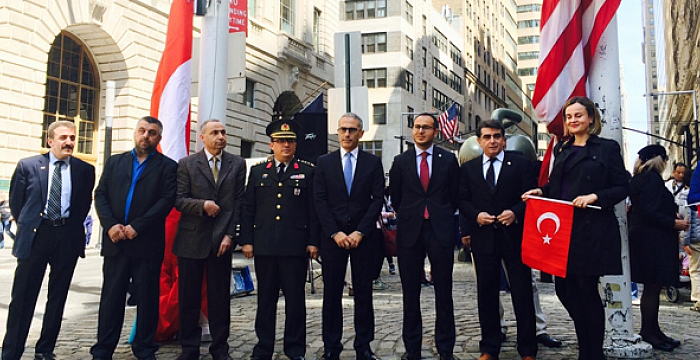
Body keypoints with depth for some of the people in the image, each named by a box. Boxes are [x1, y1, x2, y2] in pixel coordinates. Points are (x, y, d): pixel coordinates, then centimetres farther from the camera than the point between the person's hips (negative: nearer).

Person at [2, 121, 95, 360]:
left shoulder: (85, 170, 4)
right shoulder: (27, 166, 2)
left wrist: (72, 227, 8)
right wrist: (26, 227, 8)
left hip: (68, 239, 2)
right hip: (35, 235, -1)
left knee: (58, 297, 9)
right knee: (23, 298, 2)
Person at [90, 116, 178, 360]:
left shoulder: (167, 166, 3)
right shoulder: (115, 162, 14)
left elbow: (167, 200, -8)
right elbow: (100, 195, 8)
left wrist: (137, 226, -13)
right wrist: (110, 225, -7)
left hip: (148, 243, -2)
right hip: (115, 241, 3)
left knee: (148, 298, 5)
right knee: (111, 296, 8)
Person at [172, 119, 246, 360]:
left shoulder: (237, 164, 7)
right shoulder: (187, 164, 5)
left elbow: (238, 202, 3)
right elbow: (179, 200, -1)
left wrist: (230, 234, -4)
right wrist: (202, 205, -18)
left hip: (221, 240, 0)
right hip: (192, 238, 0)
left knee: (220, 297, 6)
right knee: (188, 297, 6)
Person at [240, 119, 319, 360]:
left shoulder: (307, 172, 6)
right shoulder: (258, 172, 12)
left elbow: (314, 209, 3)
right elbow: (247, 209, 10)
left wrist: (313, 241, -3)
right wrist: (246, 240, 3)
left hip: (296, 247, -2)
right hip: (264, 247, 2)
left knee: (295, 299, 4)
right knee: (265, 299, 9)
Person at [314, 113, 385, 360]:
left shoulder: (373, 162, 5)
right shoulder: (324, 162, 7)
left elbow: (377, 199, -1)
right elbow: (320, 201, 1)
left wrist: (360, 232, -10)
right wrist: (335, 233, -9)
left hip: (363, 236, 0)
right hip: (332, 236, 1)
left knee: (363, 293, 5)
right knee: (332, 293, 5)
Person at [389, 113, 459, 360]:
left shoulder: (449, 160, 4)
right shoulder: (400, 161, 6)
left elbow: (455, 195, 10)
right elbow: (395, 197, 12)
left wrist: (442, 217, 10)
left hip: (441, 230, -1)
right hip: (409, 231, 1)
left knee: (444, 292, 5)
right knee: (410, 293, 6)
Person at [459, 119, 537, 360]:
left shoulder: (520, 164, 5)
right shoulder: (468, 168, 10)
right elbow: (462, 200, 7)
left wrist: (516, 212, -17)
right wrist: (476, 215, -11)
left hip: (514, 235, -2)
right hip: (483, 237, 2)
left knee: (522, 292, 3)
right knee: (486, 293, 8)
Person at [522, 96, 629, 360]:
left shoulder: (607, 148, 2)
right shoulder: (561, 149, 17)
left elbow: (622, 187, -3)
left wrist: (595, 196, -17)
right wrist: (540, 191, 2)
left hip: (592, 229, -5)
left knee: (586, 288, -2)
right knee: (564, 289, 5)